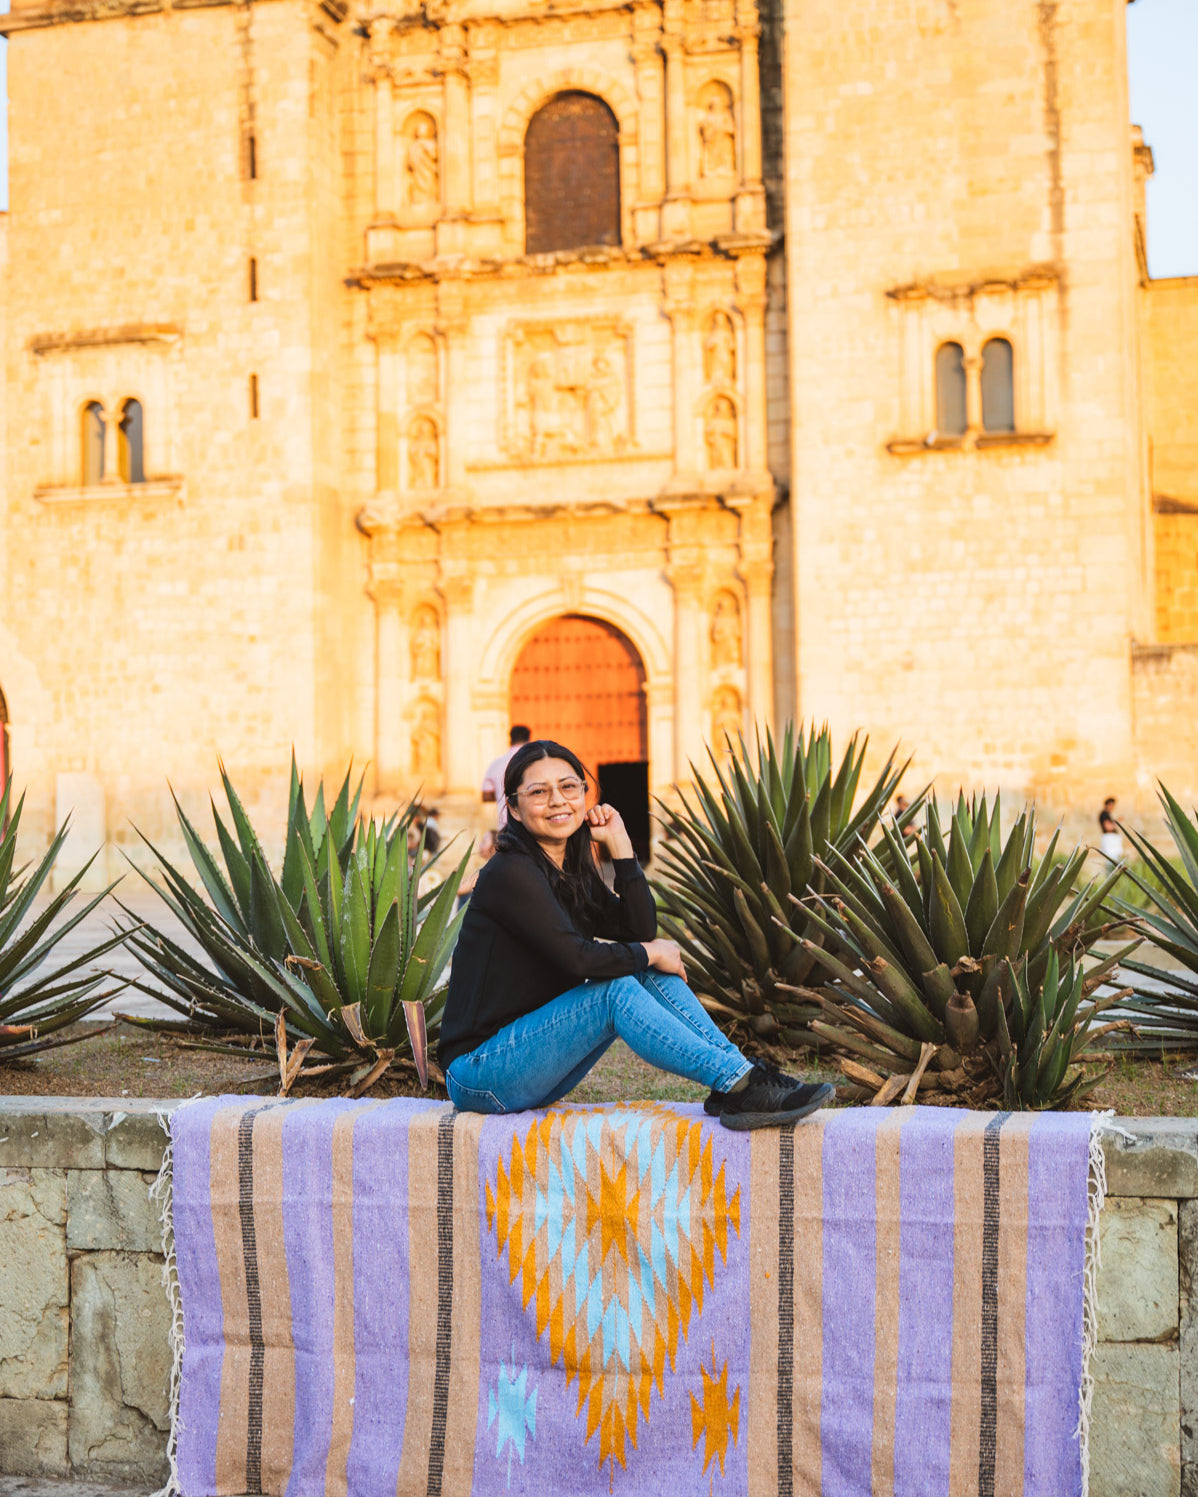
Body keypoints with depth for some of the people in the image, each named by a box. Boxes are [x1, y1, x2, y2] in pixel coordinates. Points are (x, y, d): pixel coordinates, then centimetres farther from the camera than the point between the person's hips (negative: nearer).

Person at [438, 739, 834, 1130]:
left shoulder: (574, 874, 11)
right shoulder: (509, 873, -15)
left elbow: (642, 932, 0)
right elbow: (575, 957, -24)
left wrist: (619, 843, -2)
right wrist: (650, 954, -9)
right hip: (480, 1075, -8)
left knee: (651, 974, -5)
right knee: (616, 990, -25)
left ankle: (739, 1081, -15)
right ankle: (741, 1084, -26)